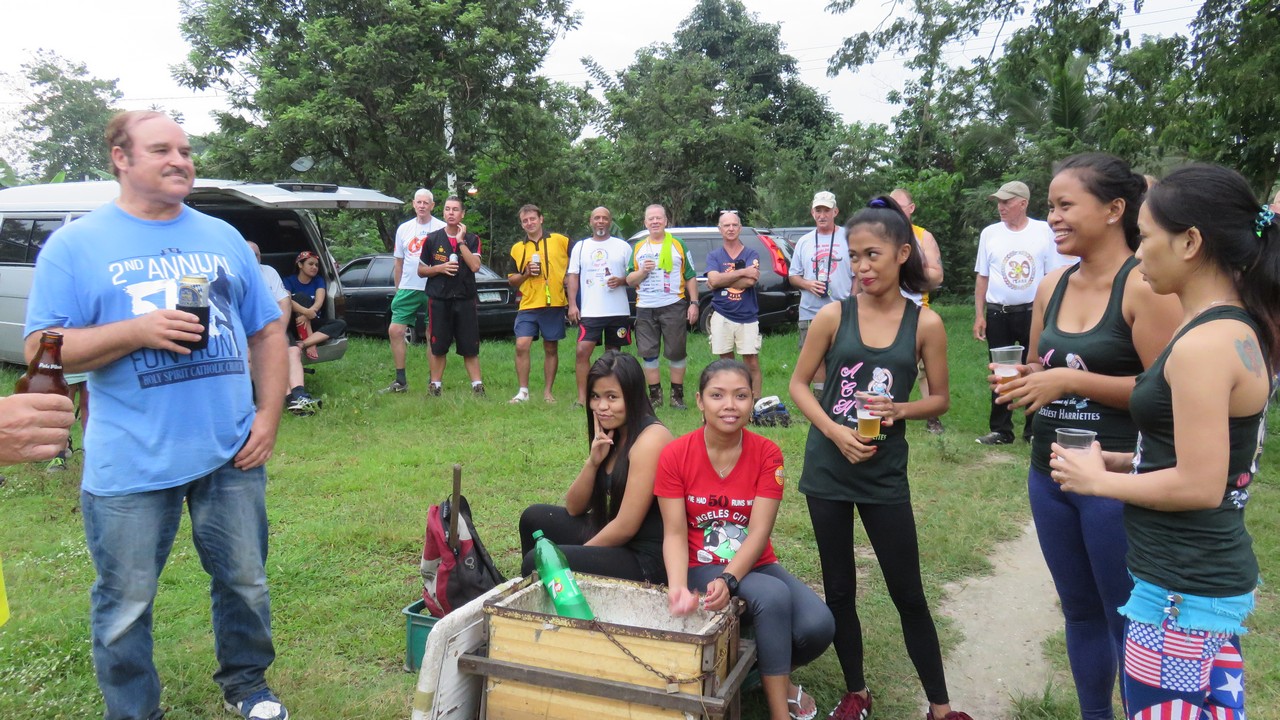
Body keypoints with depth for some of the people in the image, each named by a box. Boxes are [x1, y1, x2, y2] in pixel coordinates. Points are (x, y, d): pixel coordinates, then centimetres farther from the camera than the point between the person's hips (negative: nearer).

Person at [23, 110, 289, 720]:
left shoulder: (223, 237, 9)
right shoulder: (76, 244, -1)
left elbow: (267, 333, 11)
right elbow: (42, 350, -6)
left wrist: (268, 414, 1)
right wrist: (138, 331, -19)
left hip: (231, 456, 3)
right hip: (130, 466, -3)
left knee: (246, 582, 14)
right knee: (124, 607, 9)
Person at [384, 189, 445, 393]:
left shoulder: (442, 229, -1)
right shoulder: (404, 229, 13)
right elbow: (398, 263, 17)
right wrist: (397, 289, 15)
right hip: (407, 289, 4)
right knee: (394, 331, 0)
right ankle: (401, 381, 10)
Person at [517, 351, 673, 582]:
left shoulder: (650, 439, -20)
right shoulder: (612, 437, 7)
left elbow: (626, 527, -21)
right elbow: (574, 508, 7)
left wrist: (579, 553, -7)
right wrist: (593, 461, -9)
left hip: (647, 560, -9)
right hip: (615, 539, 9)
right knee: (534, 518, 13)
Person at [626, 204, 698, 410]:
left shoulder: (678, 245, 5)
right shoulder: (638, 248, 12)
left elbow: (691, 277, 5)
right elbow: (629, 280, 10)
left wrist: (694, 303, -4)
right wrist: (642, 271, -10)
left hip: (673, 307, -2)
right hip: (645, 309, 3)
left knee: (676, 353, 2)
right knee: (648, 354, 4)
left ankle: (677, 395, 13)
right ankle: (655, 396, 15)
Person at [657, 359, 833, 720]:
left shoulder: (767, 453, -7)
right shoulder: (675, 455, -10)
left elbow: (759, 532, -14)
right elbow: (675, 534, -11)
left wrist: (728, 579, -31)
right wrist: (677, 586, -30)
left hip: (754, 565, 3)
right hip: (701, 566, -3)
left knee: (818, 625, -23)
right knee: (773, 595, -32)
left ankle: (775, 675, 12)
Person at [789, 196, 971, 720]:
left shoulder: (925, 324, -6)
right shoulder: (833, 315, -6)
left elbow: (940, 399, 3)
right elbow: (798, 385, 0)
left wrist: (900, 410, -18)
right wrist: (835, 431, -15)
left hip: (885, 475, -1)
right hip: (828, 469, 1)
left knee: (908, 595, 8)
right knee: (839, 590, 13)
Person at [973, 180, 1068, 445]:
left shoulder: (1044, 231, -2)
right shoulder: (990, 233, 4)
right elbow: (982, 277, 7)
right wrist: (979, 316, 2)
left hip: (1033, 313, -2)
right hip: (998, 314, 2)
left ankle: (1034, 430, 16)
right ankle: (1001, 430, 16)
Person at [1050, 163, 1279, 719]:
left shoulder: (1206, 344, -22)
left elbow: (1199, 486, -23)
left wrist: (1098, 480, -11)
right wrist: (1119, 460, 8)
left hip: (1185, 589, -10)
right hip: (1209, 573, 10)